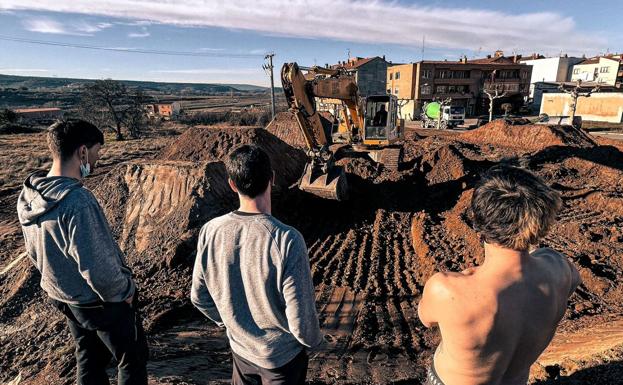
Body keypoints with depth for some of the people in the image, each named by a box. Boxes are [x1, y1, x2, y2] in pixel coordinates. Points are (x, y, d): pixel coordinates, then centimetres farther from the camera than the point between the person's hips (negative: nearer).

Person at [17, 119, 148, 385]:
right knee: (132, 359, 16)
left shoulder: (28, 196, -7)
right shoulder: (77, 201, -34)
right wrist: (125, 291, -13)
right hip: (101, 302, -8)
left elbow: (35, 253, 7)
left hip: (61, 298, 8)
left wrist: (61, 281, 18)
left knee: (89, 359, 27)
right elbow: (98, 270, -31)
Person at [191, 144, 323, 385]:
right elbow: (301, 319, -24)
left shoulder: (210, 232, -18)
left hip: (240, 348, 4)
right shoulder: (287, 240, -32)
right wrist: (314, 340, -2)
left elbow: (199, 297, -5)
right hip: (282, 355, -3)